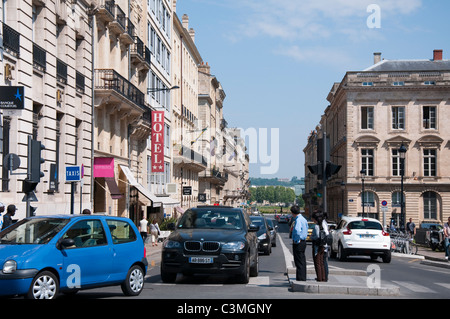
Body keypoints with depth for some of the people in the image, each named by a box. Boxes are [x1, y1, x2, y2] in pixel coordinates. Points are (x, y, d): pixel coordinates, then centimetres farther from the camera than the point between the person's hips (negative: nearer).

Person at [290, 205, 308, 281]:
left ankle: (300, 279, -4)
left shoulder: (298, 220, -18)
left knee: (299, 263, -6)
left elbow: (297, 231, -34)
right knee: (302, 261, 15)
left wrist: (297, 240, -22)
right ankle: (303, 278, 21)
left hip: (298, 243, -10)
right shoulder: (303, 219, 13)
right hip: (303, 242, 10)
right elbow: (306, 230, 26)